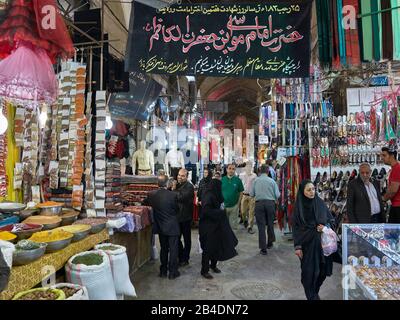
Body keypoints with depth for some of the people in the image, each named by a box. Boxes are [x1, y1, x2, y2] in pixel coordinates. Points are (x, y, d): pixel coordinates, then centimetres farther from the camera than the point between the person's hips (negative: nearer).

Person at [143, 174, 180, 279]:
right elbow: (176, 209, -4)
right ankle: (172, 272, 16)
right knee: (173, 249, 8)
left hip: (160, 227, 4)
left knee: (163, 249, 19)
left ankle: (163, 271, 28)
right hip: (172, 227, -4)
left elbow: (144, 203, 11)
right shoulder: (173, 195, -18)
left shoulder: (152, 195, -8)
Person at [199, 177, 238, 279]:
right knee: (208, 248, 2)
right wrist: (220, 212, -19)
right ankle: (204, 270, 16)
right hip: (208, 226, -9)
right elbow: (206, 211, -29)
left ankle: (213, 265, 36)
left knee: (217, 245, 17)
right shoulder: (208, 196, -22)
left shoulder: (213, 195, 6)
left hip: (215, 225, 9)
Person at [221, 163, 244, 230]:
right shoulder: (222, 179, -1)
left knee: (233, 226, 10)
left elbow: (241, 193, 2)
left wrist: (238, 204, -2)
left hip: (234, 206, 0)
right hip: (223, 205, 0)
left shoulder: (238, 180, -2)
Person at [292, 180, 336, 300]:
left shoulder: (320, 203, 0)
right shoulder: (298, 206, -6)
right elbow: (295, 227, -4)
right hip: (307, 244, -2)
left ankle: (315, 292, 33)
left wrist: (325, 226, -12)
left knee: (322, 270, 7)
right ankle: (312, 296, 20)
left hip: (322, 242, 3)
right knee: (309, 271, -1)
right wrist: (297, 246, -8)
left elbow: (332, 220, 9)